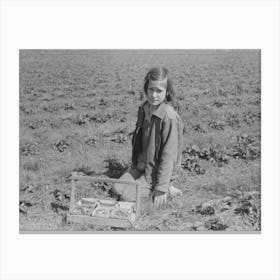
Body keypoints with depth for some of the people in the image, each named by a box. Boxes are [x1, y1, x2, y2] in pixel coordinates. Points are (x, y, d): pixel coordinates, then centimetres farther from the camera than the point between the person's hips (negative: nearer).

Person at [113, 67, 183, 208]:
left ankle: (166, 189, 4)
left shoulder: (169, 118, -27)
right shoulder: (144, 109, -3)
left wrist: (161, 188, -21)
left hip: (158, 170, -8)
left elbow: (169, 156, -24)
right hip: (141, 165, 8)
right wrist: (136, 163, 14)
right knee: (118, 188, 4)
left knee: (128, 196, -10)